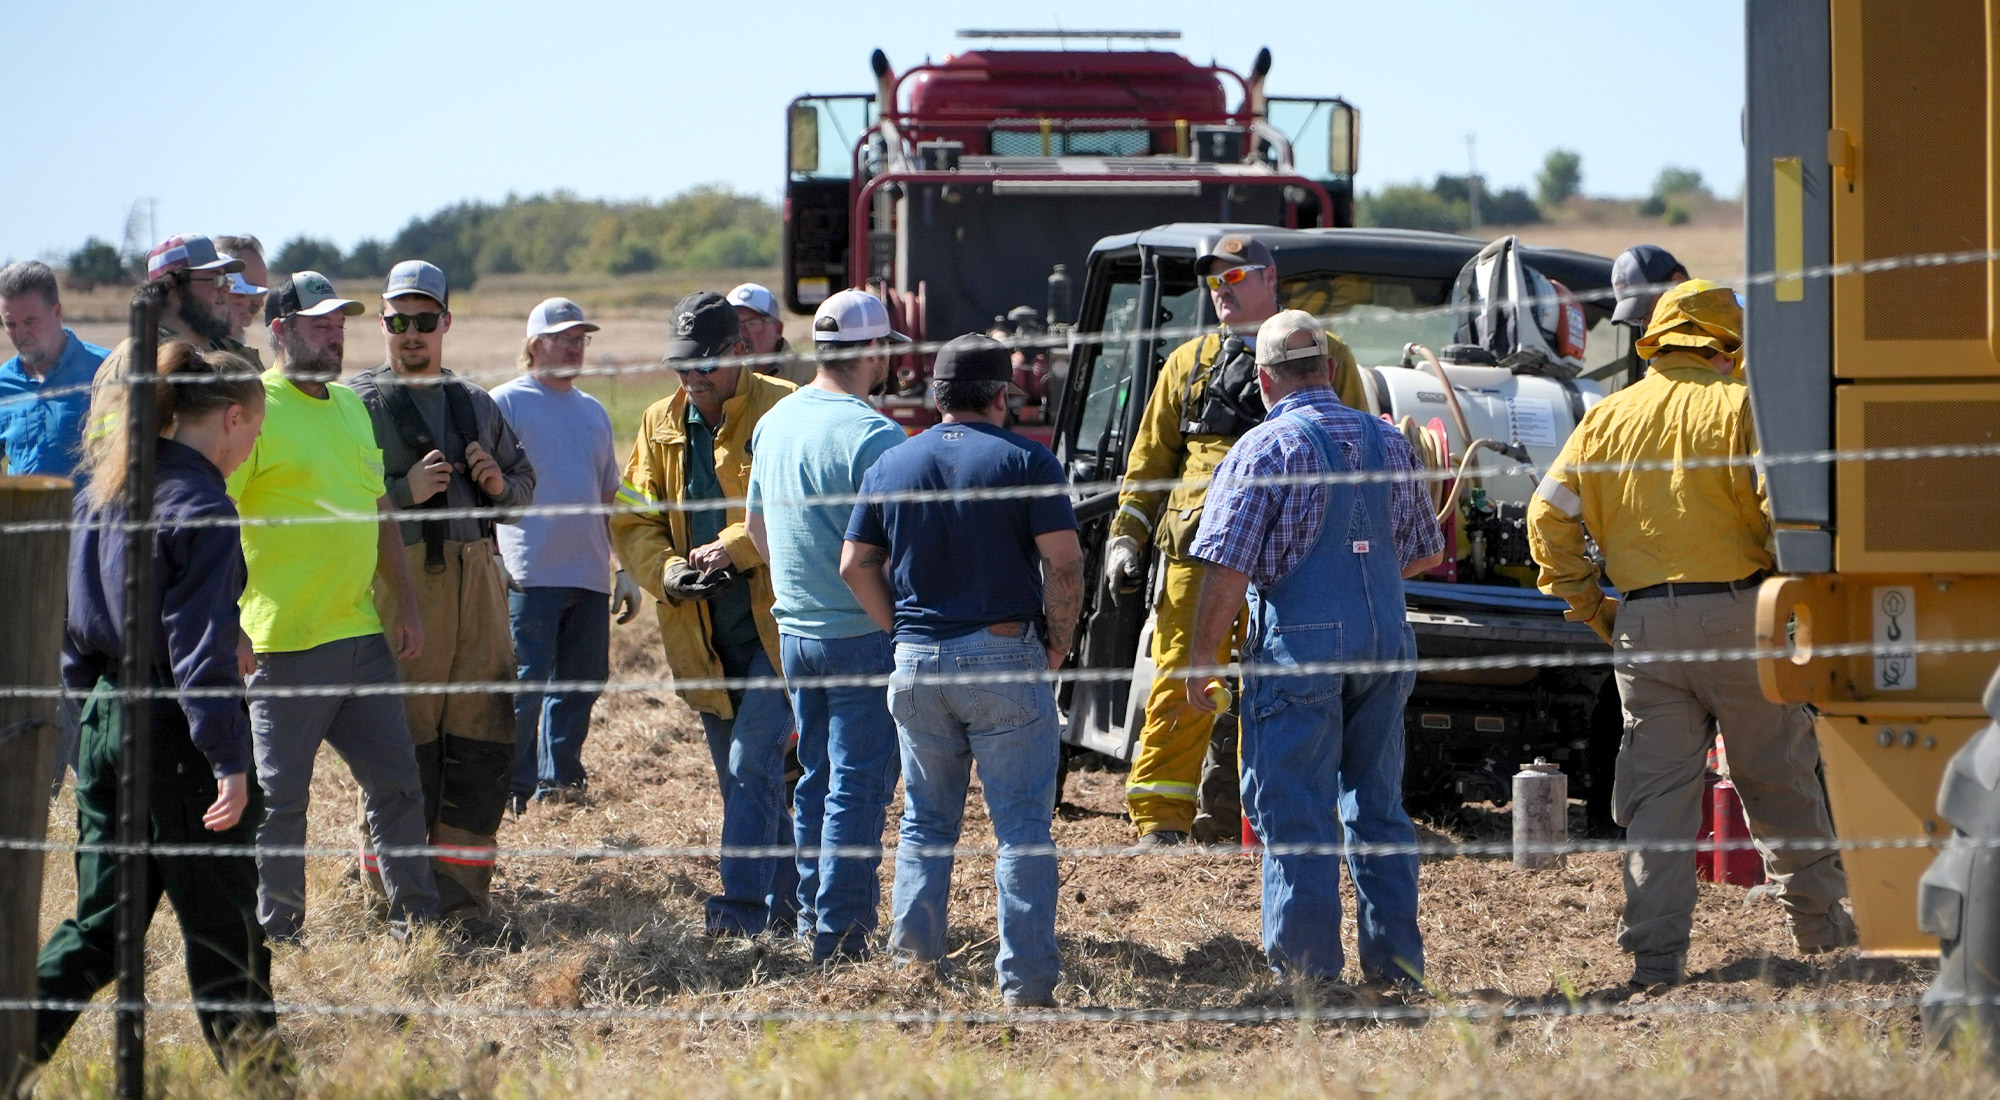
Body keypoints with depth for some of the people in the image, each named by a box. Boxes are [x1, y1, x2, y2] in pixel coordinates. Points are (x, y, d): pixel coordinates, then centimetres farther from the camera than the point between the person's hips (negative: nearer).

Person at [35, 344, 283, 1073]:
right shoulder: (199, 507, -16)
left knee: (104, 913, 11)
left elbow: (75, 617, 15)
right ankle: (250, 1062, 15)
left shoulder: (102, 490, 8)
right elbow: (200, 645, -20)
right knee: (220, 913, 5)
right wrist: (229, 759, -19)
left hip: (104, 719, 8)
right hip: (174, 736, -7)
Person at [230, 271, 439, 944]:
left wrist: (406, 607, 17)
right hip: (285, 643, -7)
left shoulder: (350, 406, 16)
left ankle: (417, 918, 19)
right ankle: (278, 934, 8)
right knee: (280, 796, -1)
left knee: (395, 781, 10)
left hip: (361, 634, 7)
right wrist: (228, 624, -19)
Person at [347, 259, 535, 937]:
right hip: (400, 583, -5)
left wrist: (502, 485, 4)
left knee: (483, 745, 4)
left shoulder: (476, 404, 18)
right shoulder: (359, 403, 1)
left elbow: (526, 481, 25)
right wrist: (403, 492, -18)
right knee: (404, 753, -6)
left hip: (478, 579, 5)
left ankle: (462, 902, 13)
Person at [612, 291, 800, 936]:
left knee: (753, 764, -16)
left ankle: (745, 901, -20)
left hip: (773, 622, -6)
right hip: (702, 634, 7)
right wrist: (667, 572, -10)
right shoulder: (660, 425, 10)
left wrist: (738, 548, -26)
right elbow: (632, 520, 9)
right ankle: (786, 902, 19)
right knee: (742, 776, 11)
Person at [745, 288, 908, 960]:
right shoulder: (871, 435, -18)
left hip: (793, 629, 7)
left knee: (817, 778, 17)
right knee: (859, 785, -2)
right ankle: (842, 932, -3)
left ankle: (812, 917, 23)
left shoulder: (774, 423, 8)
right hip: (862, 635, -7)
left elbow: (755, 526, 19)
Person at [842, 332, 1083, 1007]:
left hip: (917, 664, 4)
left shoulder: (891, 465, 8)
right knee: (1022, 826, -1)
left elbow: (856, 566, 8)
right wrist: (1057, 644, 0)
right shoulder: (1024, 461, -5)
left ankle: (915, 960, 11)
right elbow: (1064, 562, -12)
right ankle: (1025, 979, -5)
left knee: (926, 820, 16)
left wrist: (903, 629, 13)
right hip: (1005, 656, -4)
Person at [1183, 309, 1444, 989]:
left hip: (1299, 648, -5)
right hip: (1385, 643, 5)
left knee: (1295, 812, -1)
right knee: (1378, 806, 14)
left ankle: (1307, 970, -2)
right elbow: (1426, 553, 20)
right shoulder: (1389, 443, 10)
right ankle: (1395, 962, 15)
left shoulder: (1265, 448, -8)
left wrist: (1200, 665, -5)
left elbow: (1227, 570, -12)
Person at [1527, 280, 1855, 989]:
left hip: (1643, 622, 3)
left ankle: (1655, 953, 0)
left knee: (1657, 792, 5)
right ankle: (1818, 922, 20)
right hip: (1735, 611, -3)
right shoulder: (1735, 405, -5)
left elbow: (1550, 514, 6)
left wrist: (1587, 606, 13)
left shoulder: (1606, 418, 9)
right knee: (1779, 781, 10)